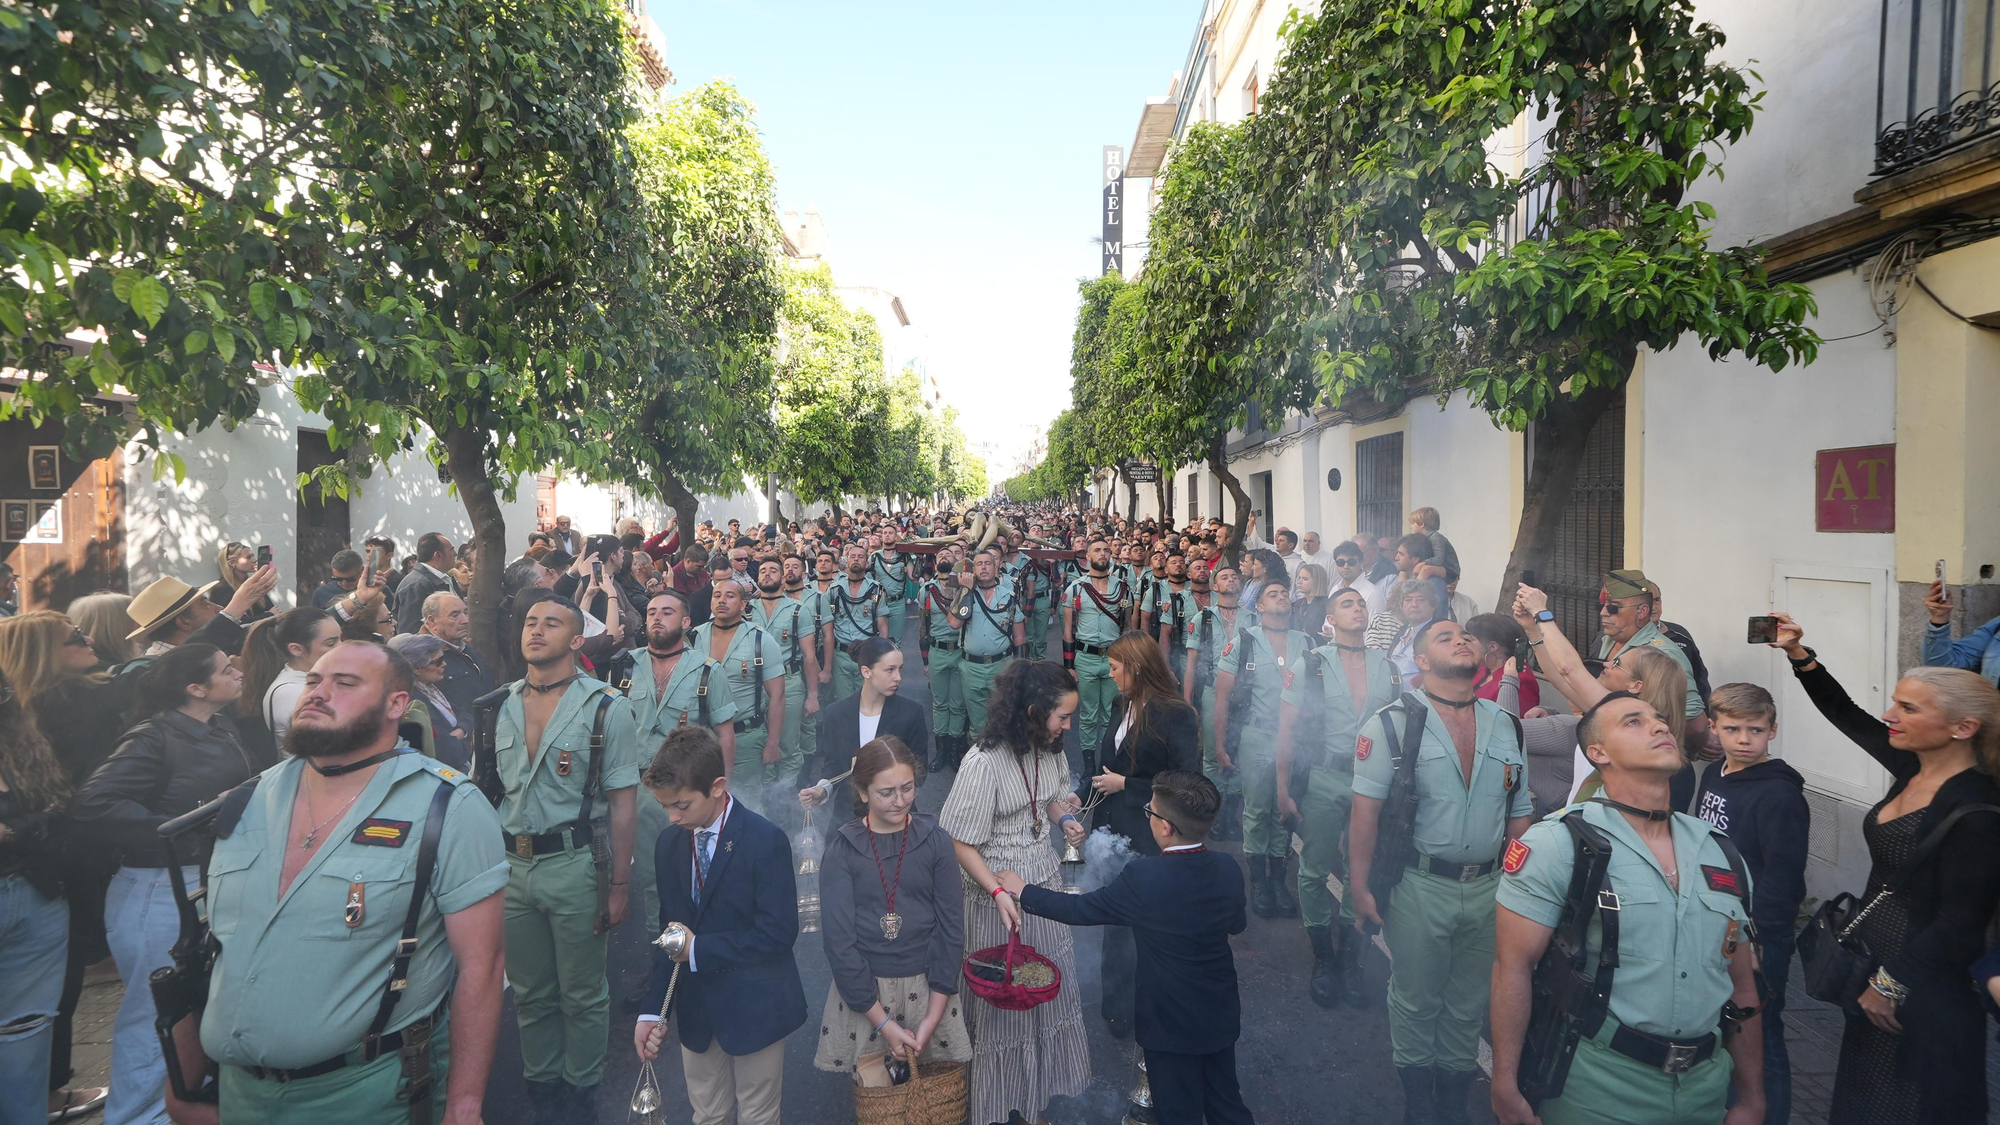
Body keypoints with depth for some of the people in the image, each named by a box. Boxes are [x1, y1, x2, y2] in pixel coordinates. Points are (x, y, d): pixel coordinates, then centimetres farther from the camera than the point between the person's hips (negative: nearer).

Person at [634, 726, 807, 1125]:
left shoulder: (766, 841, -20)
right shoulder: (669, 845, -1)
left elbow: (778, 932, -21)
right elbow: (668, 934, 6)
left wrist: (699, 950, -17)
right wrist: (652, 1011, 0)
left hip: (754, 1008, -5)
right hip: (695, 1010, 5)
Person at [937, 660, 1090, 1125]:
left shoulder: (1049, 750, -3)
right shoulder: (984, 763, -25)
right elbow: (960, 843, -19)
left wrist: (1065, 819, -5)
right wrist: (998, 893, -27)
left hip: (1046, 885, 6)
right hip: (999, 895, -6)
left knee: (1050, 990, 14)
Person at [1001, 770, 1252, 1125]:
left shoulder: (1144, 877, -29)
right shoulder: (1228, 868, -13)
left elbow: (1080, 909, -18)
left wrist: (1023, 891, -5)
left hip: (1171, 1022, -5)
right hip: (1221, 1015, 5)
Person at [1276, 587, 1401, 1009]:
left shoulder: (1388, 668, 7)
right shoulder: (1313, 664, -1)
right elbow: (1287, 728, -2)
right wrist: (1284, 789, -7)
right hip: (1323, 779, -2)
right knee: (1315, 871, 5)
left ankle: (1350, 959, 26)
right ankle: (1324, 959, 23)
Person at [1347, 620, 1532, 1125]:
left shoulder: (1505, 726, 6)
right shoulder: (1393, 723, -9)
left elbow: (1519, 814, 11)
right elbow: (1366, 811, -11)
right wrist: (1360, 887, -15)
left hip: (1488, 889, 4)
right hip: (1420, 888, -4)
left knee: (1469, 1005, 17)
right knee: (1416, 1002, 11)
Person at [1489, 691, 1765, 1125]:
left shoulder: (1722, 852, 7)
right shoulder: (1557, 844, -12)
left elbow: (1742, 984, 13)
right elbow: (1514, 966, -15)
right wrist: (1506, 1087, -18)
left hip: (1706, 1090, 6)